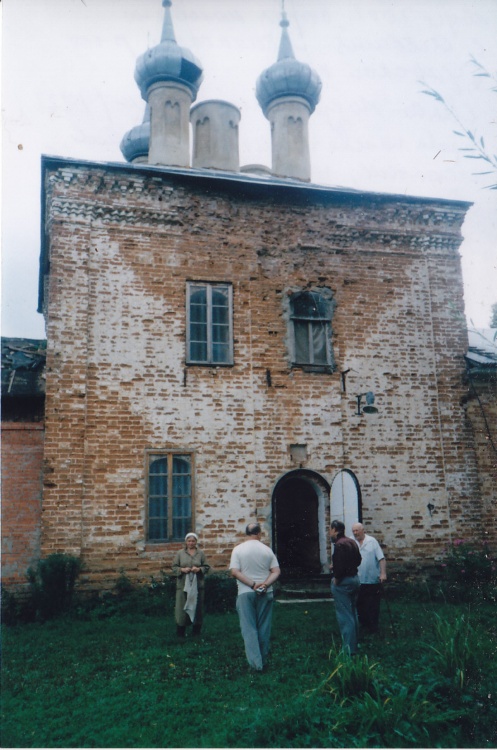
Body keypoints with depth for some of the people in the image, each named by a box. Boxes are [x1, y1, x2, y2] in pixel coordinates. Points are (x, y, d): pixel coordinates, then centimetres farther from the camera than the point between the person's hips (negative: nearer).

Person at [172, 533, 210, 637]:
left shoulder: (200, 553, 7)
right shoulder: (179, 553, 5)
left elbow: (206, 567, 7)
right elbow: (174, 567, 4)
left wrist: (199, 569, -13)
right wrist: (182, 569, -14)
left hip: (197, 585, 1)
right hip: (183, 585, -1)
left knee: (197, 607, 7)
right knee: (182, 608, -2)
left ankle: (196, 631, 21)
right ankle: (181, 632, 12)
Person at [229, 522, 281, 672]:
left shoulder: (238, 549, -3)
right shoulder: (267, 550, 1)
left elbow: (235, 572, -12)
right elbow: (276, 571, -5)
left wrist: (252, 584, -13)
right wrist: (265, 584, -13)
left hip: (245, 593, -2)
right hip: (265, 593, 2)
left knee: (249, 628, 3)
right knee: (264, 627, 12)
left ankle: (255, 663, -1)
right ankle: (263, 660, 21)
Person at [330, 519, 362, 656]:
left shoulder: (339, 544, -20)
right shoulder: (352, 542, 9)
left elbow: (340, 565, -27)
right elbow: (358, 560, 18)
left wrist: (336, 578, -14)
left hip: (343, 582, -10)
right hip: (354, 578, 10)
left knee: (344, 616, -3)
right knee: (352, 613, 20)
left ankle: (349, 649, 0)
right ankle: (354, 644, 31)